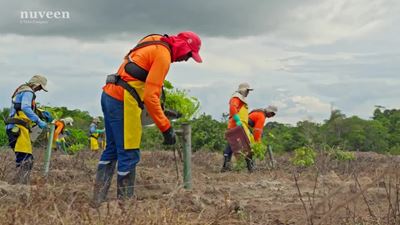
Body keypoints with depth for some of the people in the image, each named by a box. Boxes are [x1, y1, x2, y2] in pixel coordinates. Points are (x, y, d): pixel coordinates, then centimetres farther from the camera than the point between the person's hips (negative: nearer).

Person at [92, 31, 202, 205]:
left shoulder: (154, 43, 17)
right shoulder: (163, 54, -12)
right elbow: (150, 95, -19)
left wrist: (160, 110, 21)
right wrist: (166, 127, -15)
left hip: (109, 95, 10)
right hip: (123, 101, -10)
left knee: (112, 148, 17)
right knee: (129, 155, -3)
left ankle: (98, 200, 20)